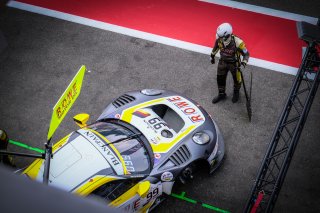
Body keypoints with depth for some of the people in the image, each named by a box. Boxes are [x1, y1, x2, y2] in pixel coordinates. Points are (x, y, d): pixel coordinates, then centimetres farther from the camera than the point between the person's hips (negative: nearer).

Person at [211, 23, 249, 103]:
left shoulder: (238, 43, -36)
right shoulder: (219, 39, -23)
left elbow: (246, 53, -21)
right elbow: (216, 47, 1)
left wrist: (244, 62, -38)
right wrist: (212, 56, 15)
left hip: (234, 63, -3)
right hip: (223, 62, 3)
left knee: (236, 79, 16)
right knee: (220, 79, 14)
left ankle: (236, 92, 47)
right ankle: (221, 94, 39)